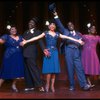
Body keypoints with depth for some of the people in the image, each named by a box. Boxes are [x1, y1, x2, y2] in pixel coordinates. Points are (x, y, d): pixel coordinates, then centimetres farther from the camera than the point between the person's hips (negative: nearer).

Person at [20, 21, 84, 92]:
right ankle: (48, 84, 7)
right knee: (49, 68, -7)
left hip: (55, 52, 3)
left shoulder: (57, 34, 13)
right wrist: (26, 41, -7)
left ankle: (52, 85, 9)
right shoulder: (46, 33, 6)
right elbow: (36, 38, 0)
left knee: (54, 69, 0)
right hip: (48, 51, -3)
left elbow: (67, 37, 11)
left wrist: (78, 41, 9)